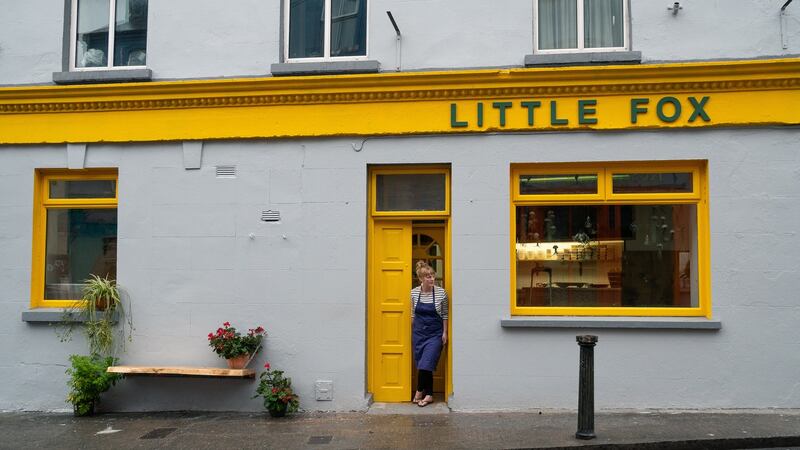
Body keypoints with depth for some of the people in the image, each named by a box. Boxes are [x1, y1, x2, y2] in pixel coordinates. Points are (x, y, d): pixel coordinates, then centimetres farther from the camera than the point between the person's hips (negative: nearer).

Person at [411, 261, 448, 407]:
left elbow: (444, 314, -1)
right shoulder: (414, 293, -3)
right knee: (422, 366, 7)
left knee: (426, 365, -9)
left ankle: (419, 392, 13)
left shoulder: (441, 293, -10)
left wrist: (445, 332, -2)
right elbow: (413, 314, 9)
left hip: (435, 333, -3)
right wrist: (411, 332, 11)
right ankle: (429, 395, 21)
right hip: (419, 333, 3)